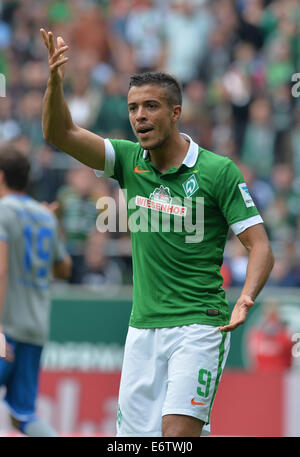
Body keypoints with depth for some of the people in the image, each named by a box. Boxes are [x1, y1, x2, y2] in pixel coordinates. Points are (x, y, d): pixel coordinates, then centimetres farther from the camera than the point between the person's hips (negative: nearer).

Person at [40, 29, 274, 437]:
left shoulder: (218, 171, -6)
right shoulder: (129, 161, 7)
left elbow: (260, 246, -7)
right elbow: (60, 134, -2)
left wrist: (245, 299, -25)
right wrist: (55, 81, -21)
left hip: (198, 326, -5)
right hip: (143, 328, 5)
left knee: (177, 432, -18)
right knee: (135, 432, 3)